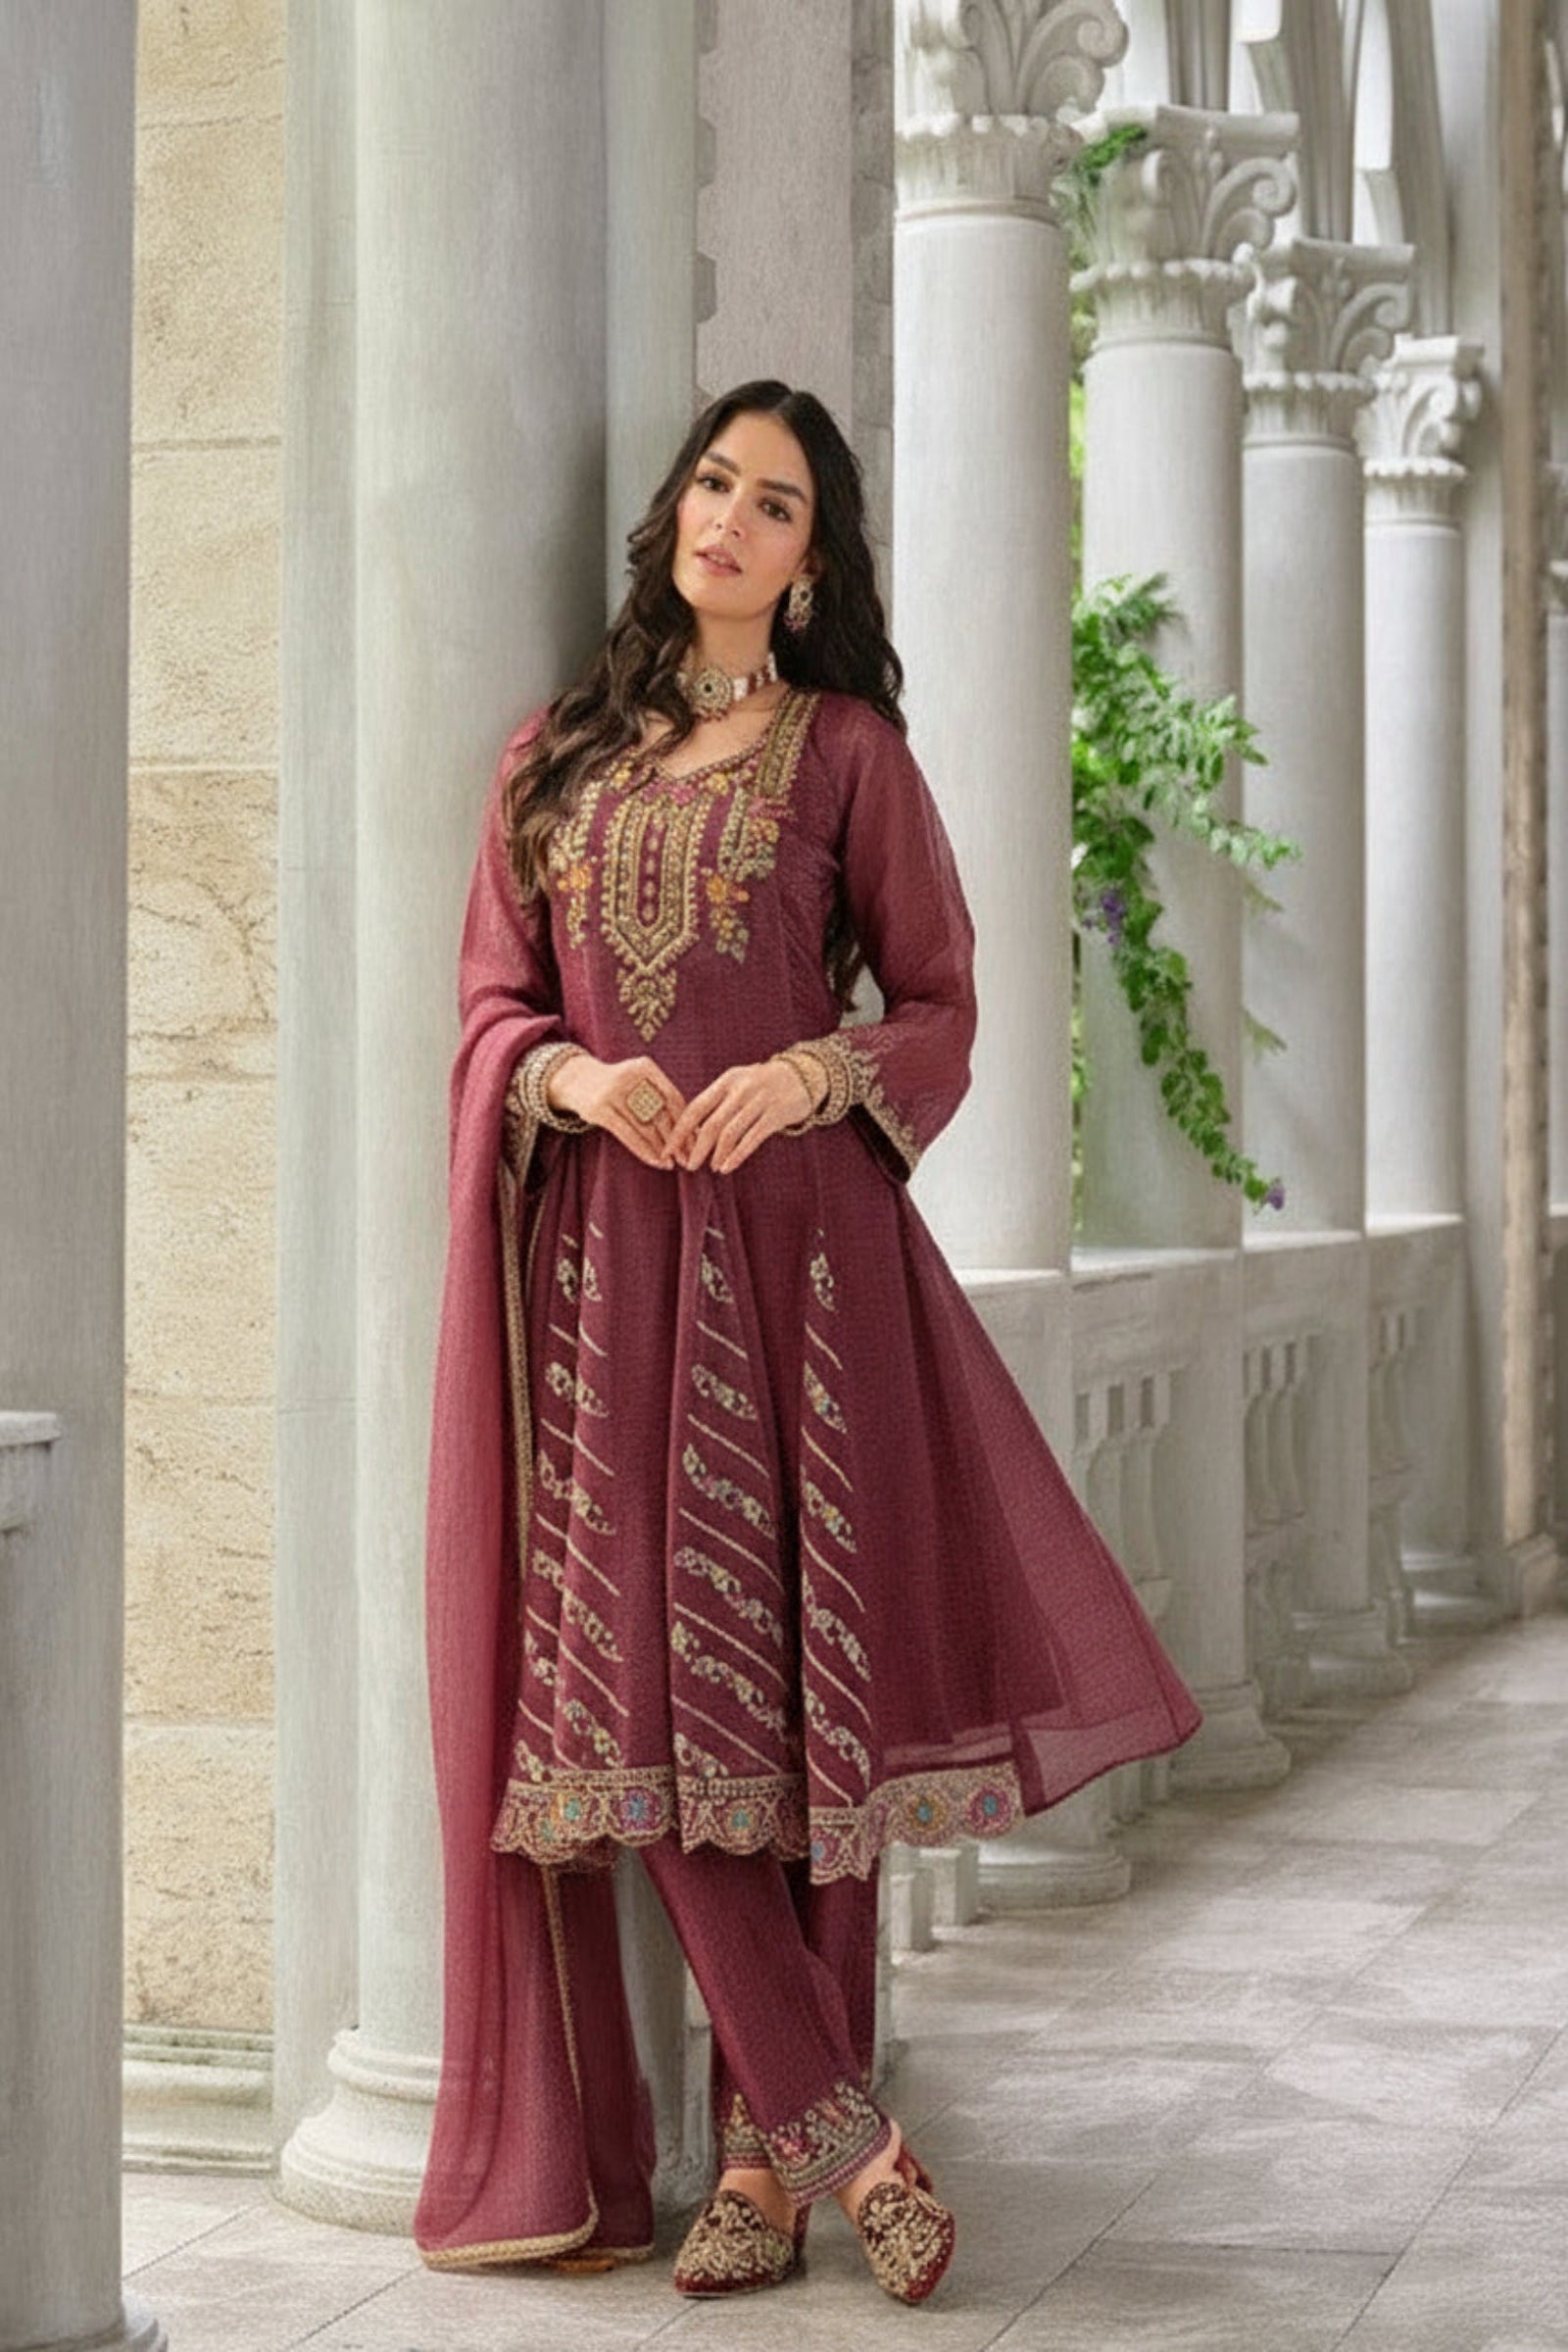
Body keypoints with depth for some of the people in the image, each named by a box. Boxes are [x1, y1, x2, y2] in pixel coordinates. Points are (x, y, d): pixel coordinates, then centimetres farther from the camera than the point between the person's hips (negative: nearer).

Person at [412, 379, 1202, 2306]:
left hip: (794, 1249, -2)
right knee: (642, 1694, -6)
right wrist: (574, 1077, -8)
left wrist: (814, 1071, -14)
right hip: (603, 1261, 3)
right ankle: (838, 2134, 1)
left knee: (795, 1692, -3)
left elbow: (938, 1007, 6)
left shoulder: (847, 751, 7)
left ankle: (765, 2157, 4)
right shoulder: (553, 754, 15)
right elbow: (492, 1004, 13)